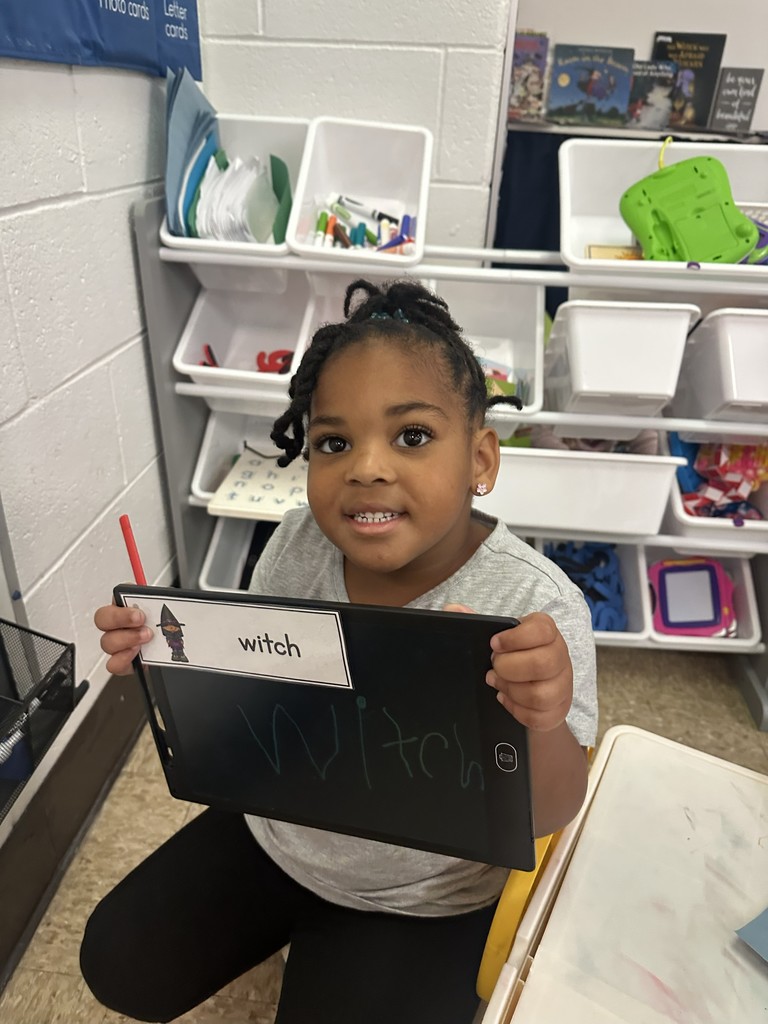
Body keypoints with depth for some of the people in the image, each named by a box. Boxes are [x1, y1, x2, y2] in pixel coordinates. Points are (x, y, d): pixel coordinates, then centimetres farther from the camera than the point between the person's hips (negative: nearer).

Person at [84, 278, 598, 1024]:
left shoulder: (536, 608, -32)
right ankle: (300, 927, 36)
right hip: (273, 832, 5)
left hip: (416, 898, -3)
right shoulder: (301, 541, -19)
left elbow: (543, 818, -23)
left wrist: (548, 727, -47)